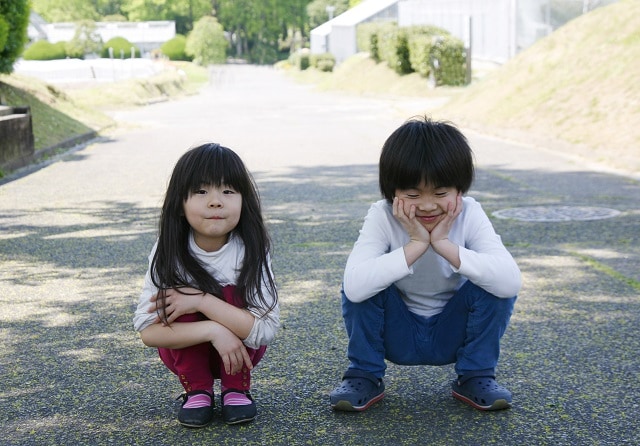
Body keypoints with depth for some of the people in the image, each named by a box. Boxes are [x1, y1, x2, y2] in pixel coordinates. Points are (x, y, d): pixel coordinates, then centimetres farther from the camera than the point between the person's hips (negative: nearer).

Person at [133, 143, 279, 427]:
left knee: (232, 295, -27)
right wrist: (213, 330, -37)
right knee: (177, 299, -27)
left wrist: (202, 301, -36)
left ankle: (236, 388, -9)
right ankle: (197, 390, -8)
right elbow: (147, 330, -25)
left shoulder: (251, 251, -23)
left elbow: (266, 329, -31)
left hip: (240, 349, 0)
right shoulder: (169, 252, -21)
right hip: (186, 350, 1)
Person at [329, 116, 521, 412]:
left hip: (453, 334, 1)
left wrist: (445, 245, -37)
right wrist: (415, 245, -38)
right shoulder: (381, 218, -21)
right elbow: (354, 287, -39)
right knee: (362, 284, -27)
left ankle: (476, 377, -3)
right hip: (396, 336, 0)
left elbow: (511, 282, -34)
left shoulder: (470, 215, -19)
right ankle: (364, 376, -5)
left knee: (494, 285, -25)